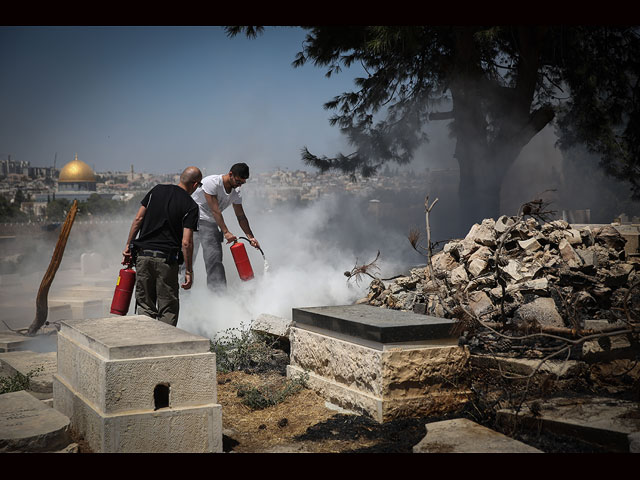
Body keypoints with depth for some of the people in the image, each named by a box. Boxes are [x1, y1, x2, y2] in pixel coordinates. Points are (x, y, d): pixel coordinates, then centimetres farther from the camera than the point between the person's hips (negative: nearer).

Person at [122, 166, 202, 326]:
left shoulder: (157, 190, 7)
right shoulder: (191, 206, -6)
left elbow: (138, 219, 6)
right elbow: (186, 242, -12)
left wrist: (128, 245, 14)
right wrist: (189, 271, -6)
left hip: (143, 254, 4)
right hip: (167, 259, -4)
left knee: (144, 304, 11)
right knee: (168, 309, 6)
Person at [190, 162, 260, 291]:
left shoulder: (236, 192, 0)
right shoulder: (212, 182, -21)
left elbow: (241, 217, 7)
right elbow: (215, 211, -24)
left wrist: (250, 236, -3)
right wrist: (226, 232, -27)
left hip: (210, 223, 6)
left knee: (215, 260, 0)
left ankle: (218, 292, 1)